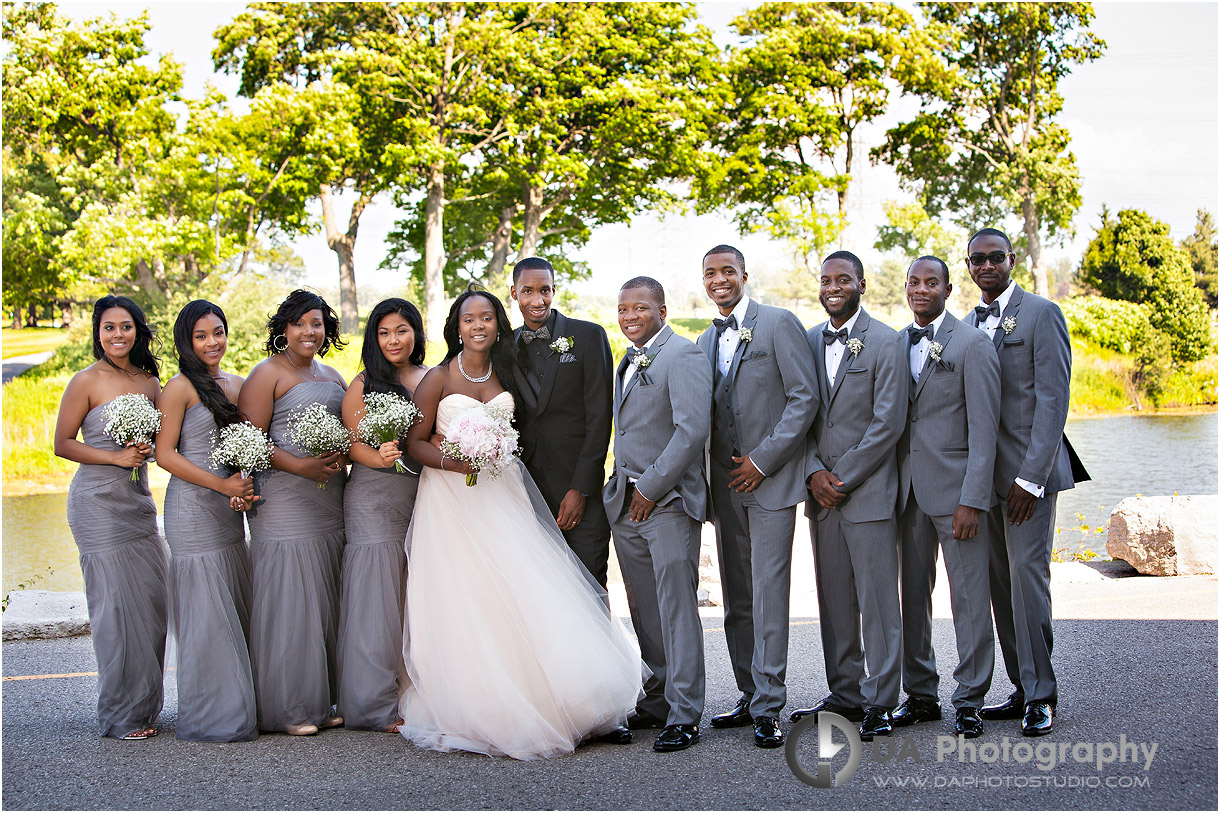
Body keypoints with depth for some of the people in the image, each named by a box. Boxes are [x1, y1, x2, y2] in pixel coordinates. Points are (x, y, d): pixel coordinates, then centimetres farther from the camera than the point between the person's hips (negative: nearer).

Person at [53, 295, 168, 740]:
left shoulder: (150, 381, 10)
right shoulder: (87, 381, -6)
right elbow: (63, 443, -5)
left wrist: (148, 449, 1)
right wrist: (116, 457, -15)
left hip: (139, 500, 6)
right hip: (98, 502, -6)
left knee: (152, 601, 6)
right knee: (116, 604, -4)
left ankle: (145, 705, 19)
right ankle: (121, 715, 6)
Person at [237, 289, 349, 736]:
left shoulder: (333, 376, 19)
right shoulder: (267, 375, -3)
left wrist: (342, 455, 1)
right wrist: (301, 466, -19)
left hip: (330, 505, 7)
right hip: (283, 500, -7)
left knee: (324, 599, 8)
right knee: (288, 597, -6)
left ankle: (322, 701, 16)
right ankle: (288, 708, 1)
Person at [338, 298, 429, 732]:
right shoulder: (364, 384, -1)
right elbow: (351, 444, -4)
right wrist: (379, 458, -24)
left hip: (424, 498, 4)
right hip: (374, 499, -4)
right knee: (377, 597, -3)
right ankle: (376, 704, 3)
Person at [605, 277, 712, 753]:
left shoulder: (683, 355, -9)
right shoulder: (628, 362, 19)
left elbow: (693, 428, -18)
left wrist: (651, 488, -15)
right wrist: (622, 490, 12)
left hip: (668, 500, -8)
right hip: (625, 502, 8)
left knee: (676, 607, -6)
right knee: (644, 611, 10)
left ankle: (683, 716, -2)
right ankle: (658, 699, 20)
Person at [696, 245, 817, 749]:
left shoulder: (778, 324, -4)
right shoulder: (706, 341, 16)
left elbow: (805, 397, -10)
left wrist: (763, 460, -12)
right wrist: (721, 474, 7)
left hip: (771, 479, -6)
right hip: (727, 482, 6)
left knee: (768, 593, -8)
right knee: (737, 599, 9)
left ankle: (769, 709, -4)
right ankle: (750, 698, 17)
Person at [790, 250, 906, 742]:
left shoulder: (885, 342, -4)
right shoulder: (808, 342, 12)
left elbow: (888, 423, -10)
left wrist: (842, 478, -11)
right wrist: (815, 472, -5)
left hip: (868, 492, -5)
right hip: (822, 495, 5)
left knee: (878, 600, -3)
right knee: (834, 601, 9)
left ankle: (879, 703, 4)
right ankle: (845, 695, 18)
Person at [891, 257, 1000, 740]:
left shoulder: (972, 346, -4)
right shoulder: (895, 345, 12)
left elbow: (983, 429, -8)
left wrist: (971, 500, -15)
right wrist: (891, 487, 6)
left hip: (954, 490, -5)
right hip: (908, 491, 5)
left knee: (969, 599, -1)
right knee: (913, 596, 10)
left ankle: (969, 702, 8)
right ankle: (920, 695, 20)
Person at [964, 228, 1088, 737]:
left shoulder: (1042, 314, -5)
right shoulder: (967, 324, 15)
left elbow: (1052, 400, -11)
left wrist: (1031, 476, -16)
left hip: (1028, 471, -6)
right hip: (984, 474, 6)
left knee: (1026, 576, -10)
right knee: (999, 582, 6)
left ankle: (1041, 696, -1)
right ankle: (1023, 690, 13)